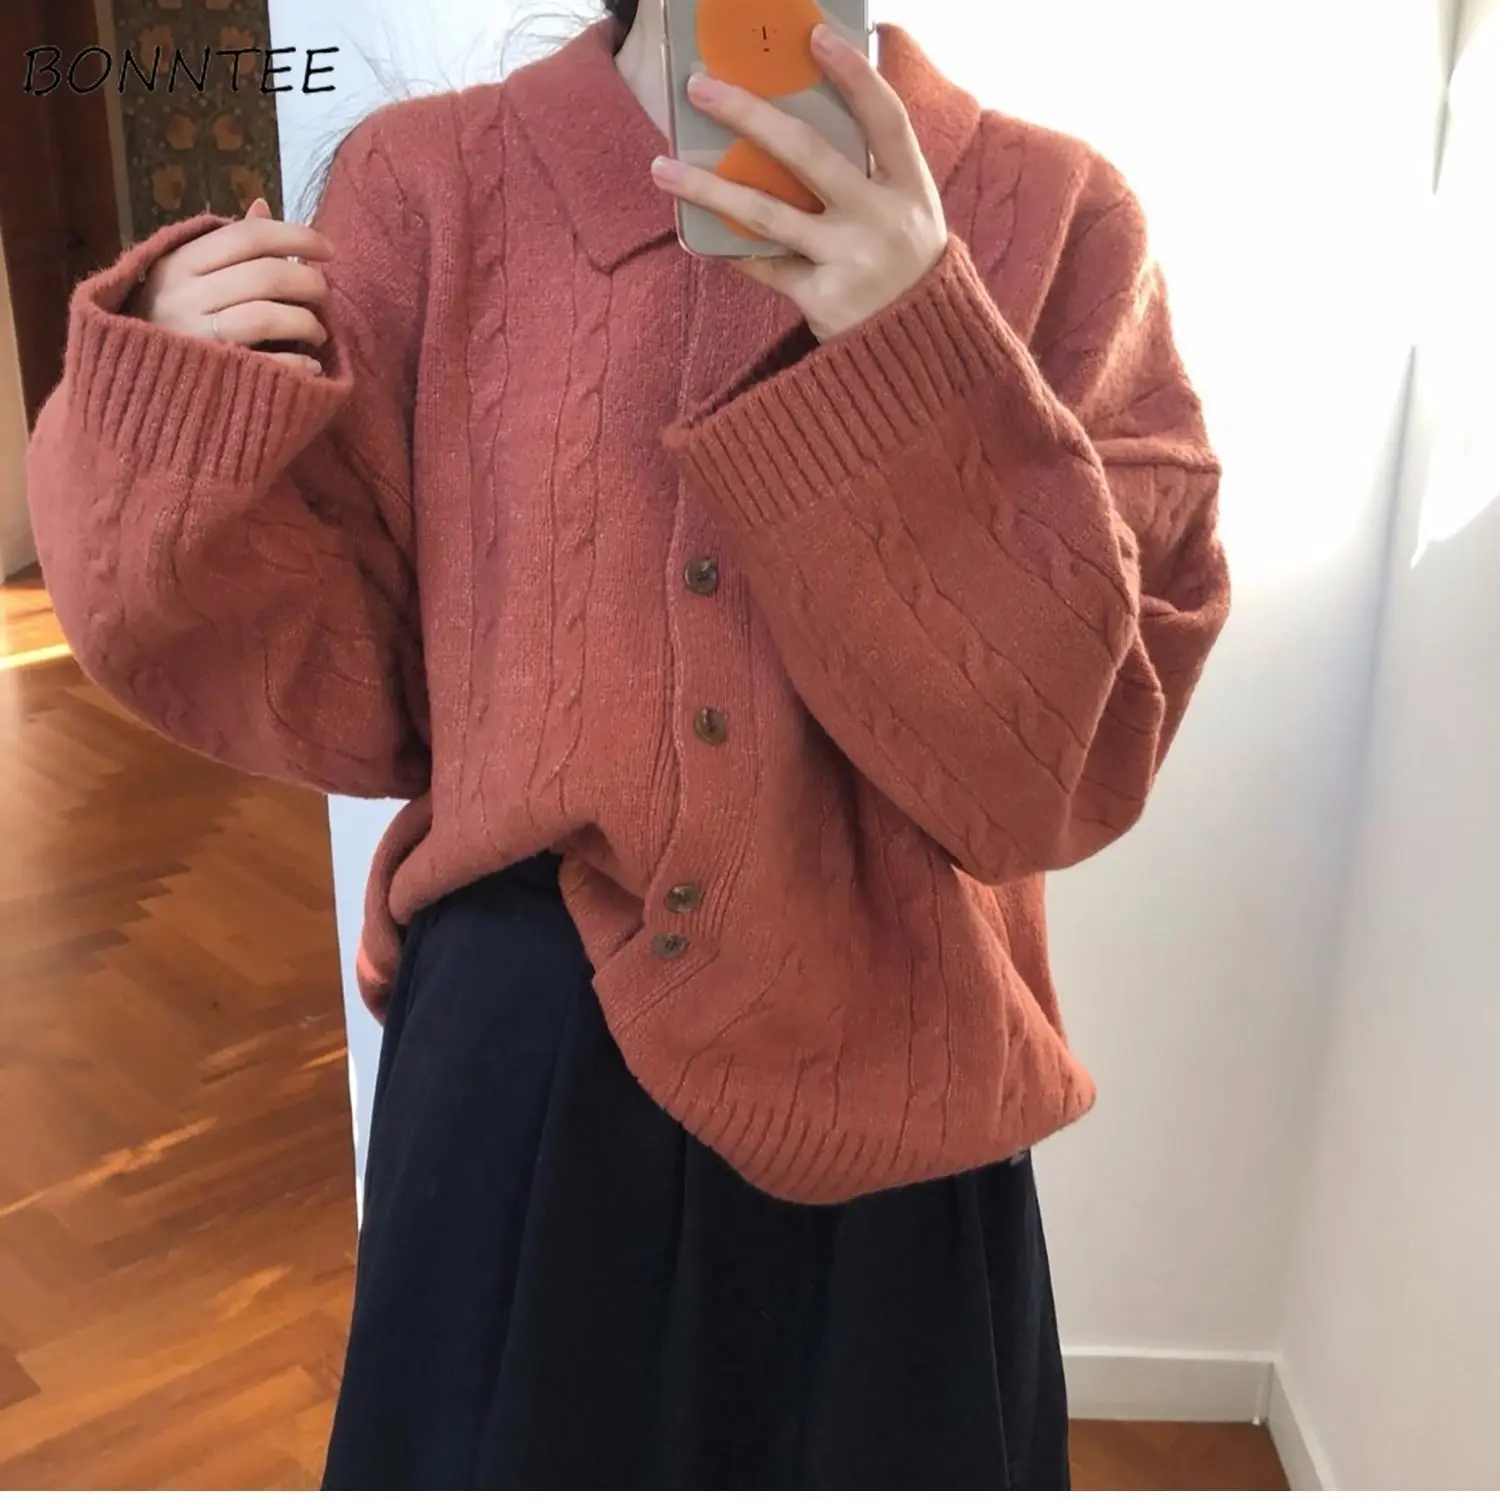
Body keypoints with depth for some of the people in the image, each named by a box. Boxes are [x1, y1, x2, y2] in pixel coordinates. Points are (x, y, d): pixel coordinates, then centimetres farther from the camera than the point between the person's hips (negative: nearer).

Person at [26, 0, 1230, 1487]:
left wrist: (913, 358, -27)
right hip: (513, 1093, 1)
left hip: (880, 1112, 0)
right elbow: (344, 695, -2)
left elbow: (1072, 750, -15)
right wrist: (194, 428, -18)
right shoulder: (426, 187, -4)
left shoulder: (1055, 219, -7)